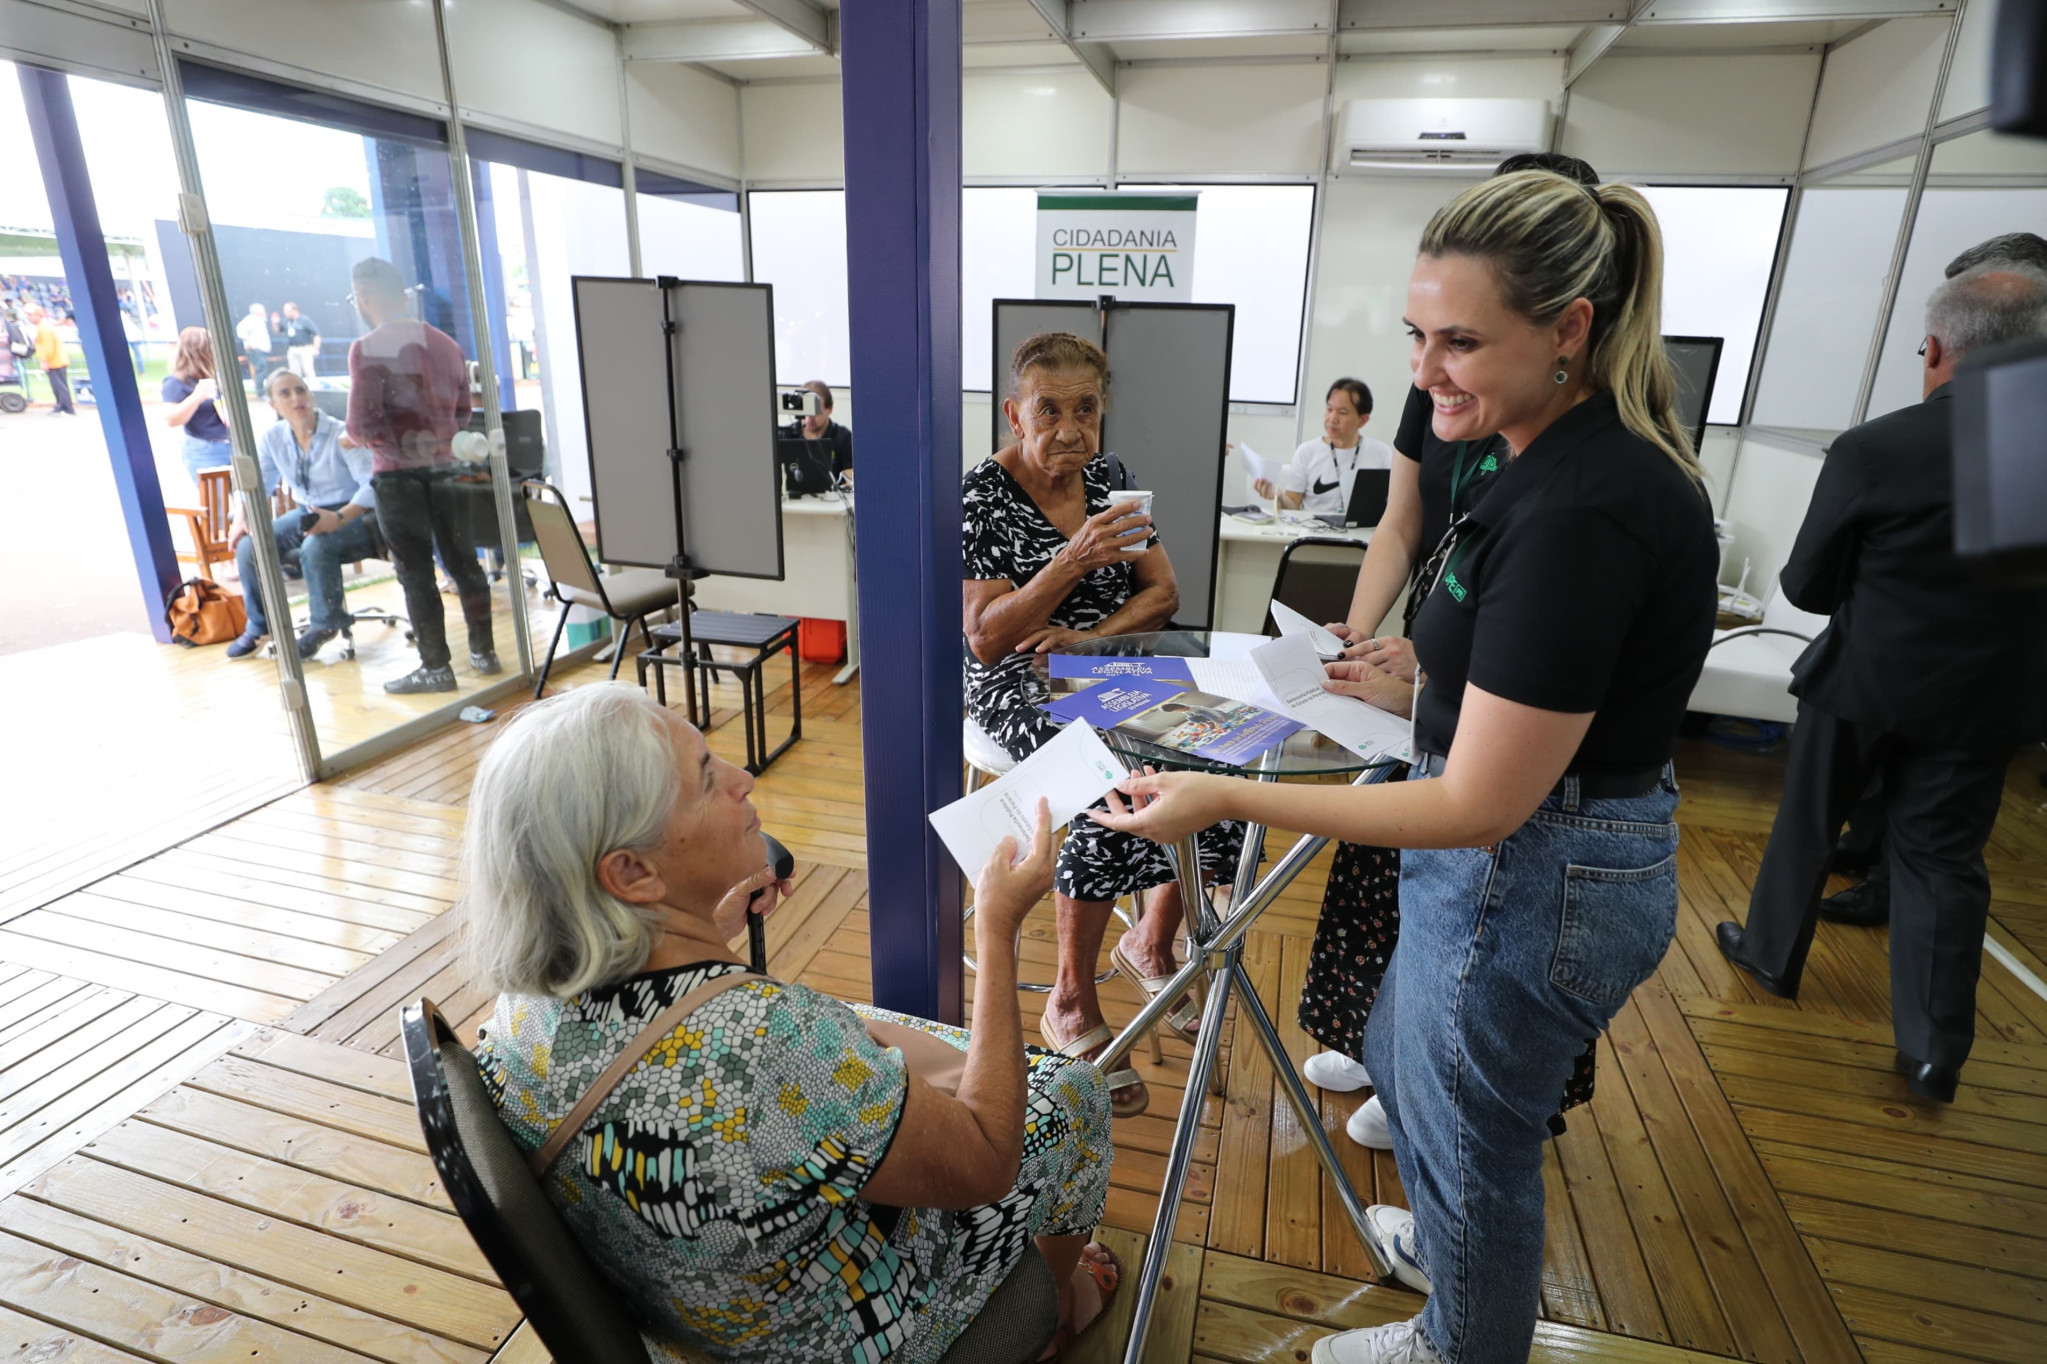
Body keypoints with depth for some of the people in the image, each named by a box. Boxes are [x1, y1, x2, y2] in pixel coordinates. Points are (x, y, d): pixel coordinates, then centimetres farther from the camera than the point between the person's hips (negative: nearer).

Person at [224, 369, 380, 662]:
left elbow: (372, 485, -23)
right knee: (248, 546, -13)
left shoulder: (340, 435, -14)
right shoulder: (273, 439, 3)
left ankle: (326, 623, -11)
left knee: (315, 545, -35)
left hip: (352, 516, -6)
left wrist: (339, 517, -37)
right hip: (306, 515, 6)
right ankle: (260, 625, 9)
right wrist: (241, 519, -8)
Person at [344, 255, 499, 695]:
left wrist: (357, 436, 4)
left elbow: (363, 424, -16)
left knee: (415, 573, 2)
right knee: (463, 562, 12)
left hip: (398, 474, -5)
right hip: (443, 468, 5)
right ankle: (484, 651, 20)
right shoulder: (445, 343, 6)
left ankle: (436, 667, 8)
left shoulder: (368, 348, -12)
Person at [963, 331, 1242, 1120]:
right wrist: (1075, 560, -27)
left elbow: (1163, 592, 7)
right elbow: (985, 639, -15)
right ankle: (1072, 1004, -14)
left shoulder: (1107, 481, 9)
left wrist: (1091, 636, -12)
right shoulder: (981, 496, -8)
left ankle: (1151, 942, 4)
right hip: (1017, 688, -5)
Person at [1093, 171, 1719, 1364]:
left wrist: (1229, 798, -28)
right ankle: (1454, 1245, 60)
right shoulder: (1586, 460, 2)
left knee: (1470, 1140, 17)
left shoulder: (1577, 510, -29)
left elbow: (1480, 806, -27)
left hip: (1533, 878, -10)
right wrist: (1418, 686, 12)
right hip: (1570, 851, 10)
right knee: (1406, 1062, 31)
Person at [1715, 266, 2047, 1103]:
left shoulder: (1872, 450, -19)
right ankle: (1935, 1050, 16)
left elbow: (1805, 586, -10)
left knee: (1808, 822, 17)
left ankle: (1772, 955, 35)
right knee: (1942, 856, 12)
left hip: (1862, 681, -3)